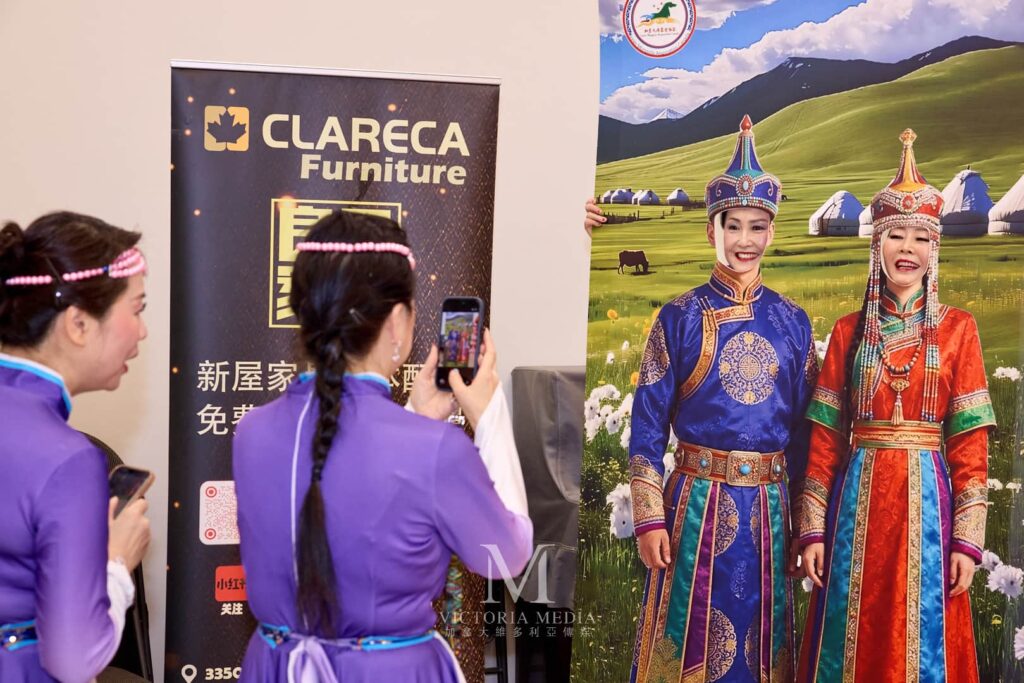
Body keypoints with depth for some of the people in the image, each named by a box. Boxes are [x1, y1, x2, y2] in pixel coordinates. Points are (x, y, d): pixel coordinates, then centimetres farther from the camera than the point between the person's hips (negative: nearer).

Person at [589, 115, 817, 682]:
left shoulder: (792, 322, 6)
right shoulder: (680, 318, -3)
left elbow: (804, 425, 9)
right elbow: (648, 425, -4)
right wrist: (649, 519, -9)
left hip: (767, 507, 3)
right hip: (698, 502, -2)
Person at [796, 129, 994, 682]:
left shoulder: (957, 329, 1)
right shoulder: (849, 331, 5)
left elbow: (971, 442, -2)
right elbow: (825, 437, 3)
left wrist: (967, 539, -7)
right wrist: (813, 530, -1)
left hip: (926, 501, -1)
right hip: (858, 499, 1)